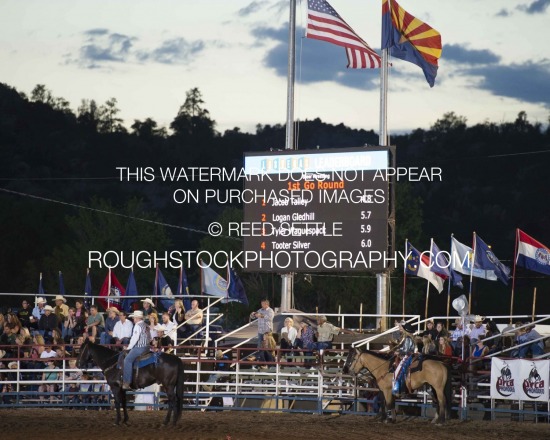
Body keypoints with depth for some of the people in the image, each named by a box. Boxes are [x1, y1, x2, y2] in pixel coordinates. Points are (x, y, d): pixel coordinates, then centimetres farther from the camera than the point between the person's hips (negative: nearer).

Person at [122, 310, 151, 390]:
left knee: (127, 360, -11)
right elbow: (149, 338, 22)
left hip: (139, 347, -10)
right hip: (146, 347, 10)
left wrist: (129, 347, -7)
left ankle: (126, 382, -19)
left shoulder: (138, 326, -11)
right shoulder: (146, 326, 17)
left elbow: (135, 338, -17)